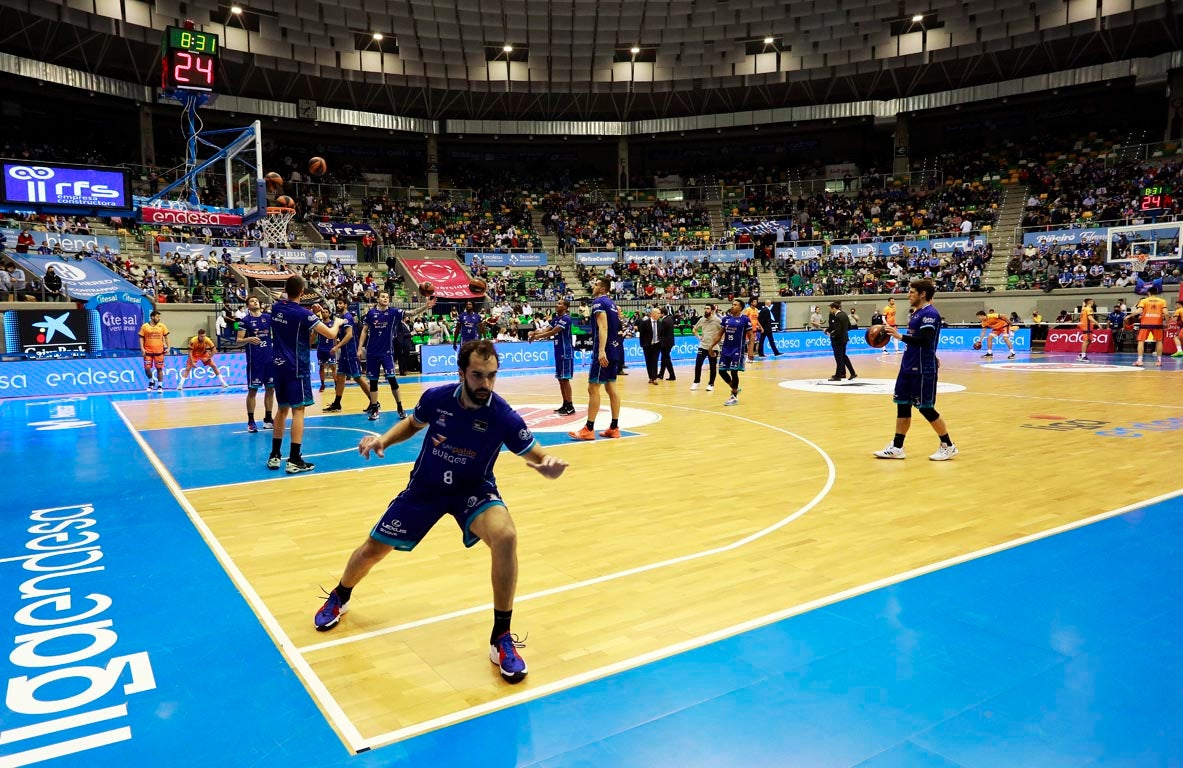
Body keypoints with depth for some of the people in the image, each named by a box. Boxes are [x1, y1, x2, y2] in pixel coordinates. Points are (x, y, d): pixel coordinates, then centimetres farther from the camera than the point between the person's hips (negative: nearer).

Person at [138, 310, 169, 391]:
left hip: (159, 351, 0)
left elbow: (166, 337, 8)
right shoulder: (144, 326, 0)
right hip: (148, 351, 0)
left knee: (159, 369, 2)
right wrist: (142, 348, -6)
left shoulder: (162, 326, 3)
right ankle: (151, 381, 23)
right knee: (147, 368, -3)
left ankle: (160, 386, 9)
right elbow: (141, 338, 3)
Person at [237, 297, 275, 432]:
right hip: (254, 360, -4)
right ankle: (250, 421, 6)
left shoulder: (268, 317, 8)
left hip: (270, 358, 4)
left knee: (270, 388, 8)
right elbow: (239, 340, -7)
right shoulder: (245, 320, -3)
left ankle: (268, 419, 19)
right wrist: (248, 339, -28)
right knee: (252, 390, -1)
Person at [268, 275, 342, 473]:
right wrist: (337, 323, 5)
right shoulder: (303, 314, -15)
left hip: (279, 365, 7)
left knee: (282, 408, 15)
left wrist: (311, 314, 14)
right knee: (298, 410, -4)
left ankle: (275, 456, 19)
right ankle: (294, 460, -7)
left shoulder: (276, 308, 6)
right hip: (297, 368, -7)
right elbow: (330, 334, -15)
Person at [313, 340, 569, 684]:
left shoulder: (503, 416, -25)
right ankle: (339, 598, 47)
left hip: (474, 489, -2)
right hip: (425, 486, 3)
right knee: (373, 549, 9)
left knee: (505, 536, -32)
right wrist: (383, 439, -12)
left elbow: (539, 457, -19)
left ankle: (502, 638, -15)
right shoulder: (436, 398, -17)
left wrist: (550, 464, -44)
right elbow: (412, 424, 6)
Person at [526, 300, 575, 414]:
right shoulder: (555, 318, 14)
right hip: (559, 352, 9)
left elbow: (553, 332, -22)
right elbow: (546, 330, 6)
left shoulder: (566, 318, -15)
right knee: (560, 379, 11)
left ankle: (570, 406, -4)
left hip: (566, 353, -9)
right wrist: (534, 332, -12)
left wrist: (537, 336, -21)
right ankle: (565, 404, 18)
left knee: (565, 379, -8)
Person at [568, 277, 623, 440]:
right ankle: (614, 427, 12)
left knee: (593, 388, -7)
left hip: (604, 351, -9)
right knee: (611, 387, 11)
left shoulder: (598, 302, -10)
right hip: (614, 349, 9)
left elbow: (603, 327, -22)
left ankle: (589, 429, -6)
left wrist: (601, 351, -29)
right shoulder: (612, 303, 17)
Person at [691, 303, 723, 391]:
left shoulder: (717, 320, -11)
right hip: (702, 346, 4)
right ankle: (696, 382, 12)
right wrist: (699, 337, 8)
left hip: (713, 347, -4)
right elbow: (695, 329, 20)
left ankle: (711, 384, 15)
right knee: (698, 364, -1)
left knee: (713, 367, 4)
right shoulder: (702, 319, 5)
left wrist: (719, 339, -11)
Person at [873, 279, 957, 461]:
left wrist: (900, 336, -27)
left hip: (923, 370, -9)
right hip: (908, 367, 9)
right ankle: (897, 447, 13)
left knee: (926, 408, -2)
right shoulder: (916, 312, 13)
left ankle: (948, 446, 13)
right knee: (902, 405, 8)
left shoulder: (930, 314, -15)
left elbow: (924, 341, -25)